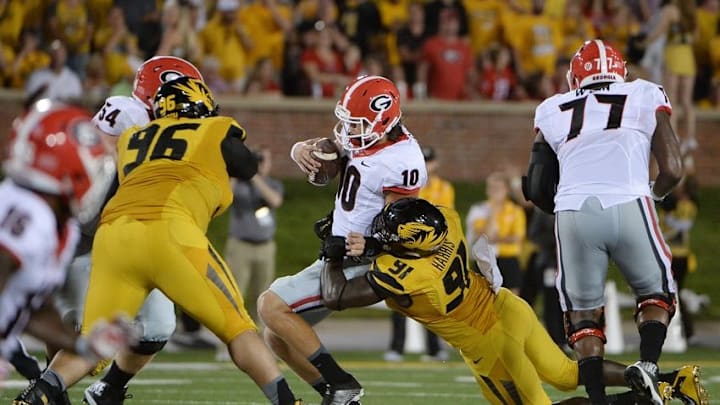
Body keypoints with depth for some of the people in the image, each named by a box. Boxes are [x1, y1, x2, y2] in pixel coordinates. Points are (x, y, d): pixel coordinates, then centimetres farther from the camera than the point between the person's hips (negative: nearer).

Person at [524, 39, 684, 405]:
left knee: (583, 313, 14)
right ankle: (647, 363, -6)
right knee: (656, 293, 20)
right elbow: (672, 169, 11)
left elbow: (537, 190, 21)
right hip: (628, 207, -1)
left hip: (573, 214, 1)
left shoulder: (552, 112, 22)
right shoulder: (645, 98, 19)